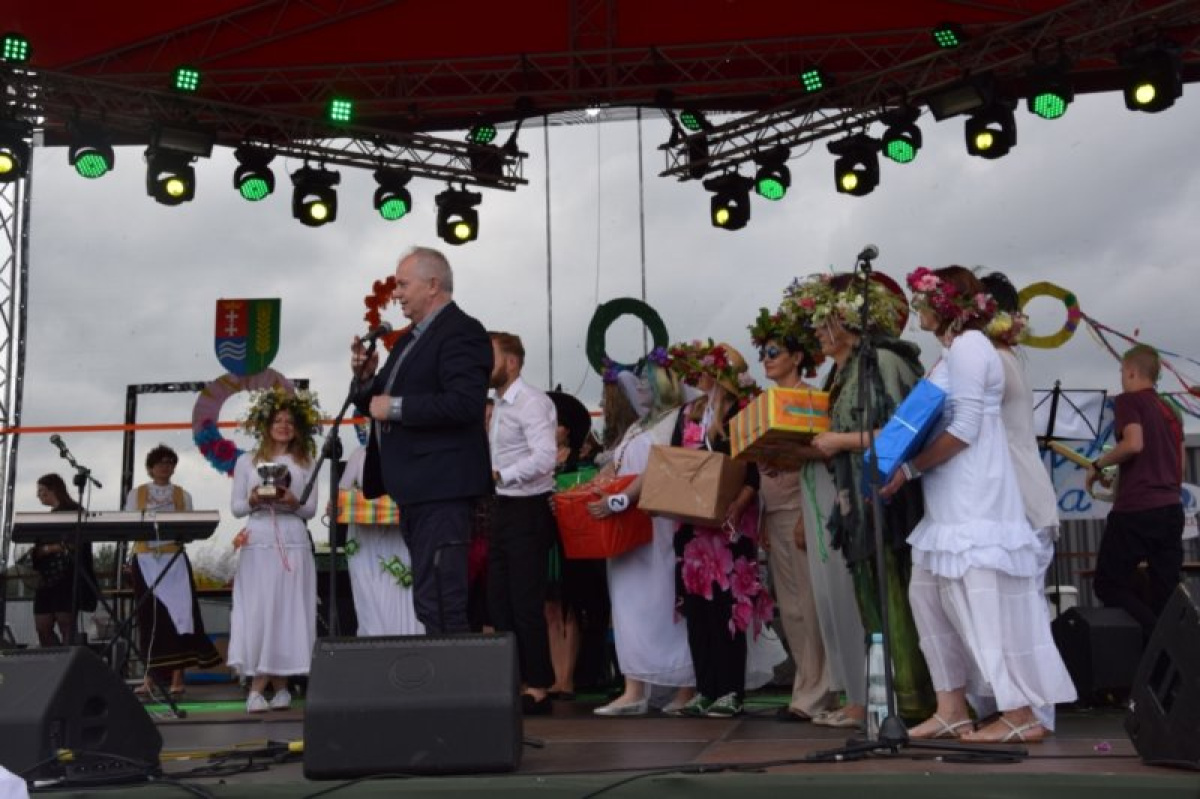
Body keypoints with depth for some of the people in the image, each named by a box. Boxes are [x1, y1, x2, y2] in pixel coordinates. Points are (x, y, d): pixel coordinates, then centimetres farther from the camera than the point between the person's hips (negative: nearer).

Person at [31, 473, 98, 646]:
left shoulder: (73, 511, -1)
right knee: (42, 628, 3)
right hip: (47, 578, 8)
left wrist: (44, 548, -15)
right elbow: (38, 550, 20)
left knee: (66, 626, -10)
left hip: (68, 576, -8)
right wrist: (48, 548, -2)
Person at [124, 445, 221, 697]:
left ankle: (177, 679, -7)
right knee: (149, 617, 0)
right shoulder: (136, 494, 11)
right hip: (145, 560, 0)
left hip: (174, 559, 0)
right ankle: (150, 677, 7)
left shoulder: (183, 496, 11)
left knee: (178, 613, -8)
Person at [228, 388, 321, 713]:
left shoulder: (304, 464, 12)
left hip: (293, 543, 1)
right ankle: (277, 687, -6)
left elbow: (311, 510, 8)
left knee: (286, 611, -3)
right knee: (257, 611, -8)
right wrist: (254, 500, -12)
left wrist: (292, 501, -12)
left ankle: (259, 688, 3)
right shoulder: (247, 461, 11)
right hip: (258, 543, -1)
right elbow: (236, 508, 8)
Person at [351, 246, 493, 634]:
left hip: (440, 490, -10)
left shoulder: (461, 332, -10)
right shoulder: (410, 339, 20)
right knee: (430, 605, 14)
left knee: (442, 609, -11)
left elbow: (465, 403, -24)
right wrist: (366, 377, 3)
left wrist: (396, 407, -18)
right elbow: (381, 403, 22)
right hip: (414, 490, 10)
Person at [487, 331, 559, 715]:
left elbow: (544, 458, -25)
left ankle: (538, 688, 6)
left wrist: (499, 474, -24)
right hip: (504, 508, 9)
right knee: (500, 601, 12)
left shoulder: (530, 401, -13)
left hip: (528, 510, -9)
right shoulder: (498, 405, 14)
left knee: (526, 603, -4)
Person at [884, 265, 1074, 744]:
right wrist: (909, 467, 10)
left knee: (982, 604, -8)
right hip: (953, 503, 10)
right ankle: (952, 711, 11)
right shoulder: (954, 353, 19)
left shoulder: (968, 345, -10)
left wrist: (909, 469, -14)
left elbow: (964, 430, -17)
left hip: (975, 502, -10)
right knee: (929, 594, 8)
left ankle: (1021, 717, -1)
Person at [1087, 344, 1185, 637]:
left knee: (1109, 585, 1)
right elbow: (1181, 464, 19)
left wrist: (1097, 465, -7)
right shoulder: (1170, 411, 18)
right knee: (1167, 593, 8)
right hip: (1172, 509, 7)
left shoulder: (1128, 401, -4)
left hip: (1136, 509, -7)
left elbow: (1134, 444, -20)